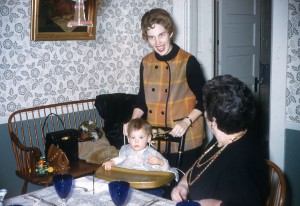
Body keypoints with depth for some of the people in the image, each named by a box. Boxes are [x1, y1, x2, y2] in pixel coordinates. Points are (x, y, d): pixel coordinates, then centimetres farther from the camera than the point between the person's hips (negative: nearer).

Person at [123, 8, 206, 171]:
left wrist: (187, 122, -18)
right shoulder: (146, 63, 4)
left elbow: (204, 99, -5)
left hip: (185, 140, -4)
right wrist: (133, 121, -2)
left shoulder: (188, 62, -10)